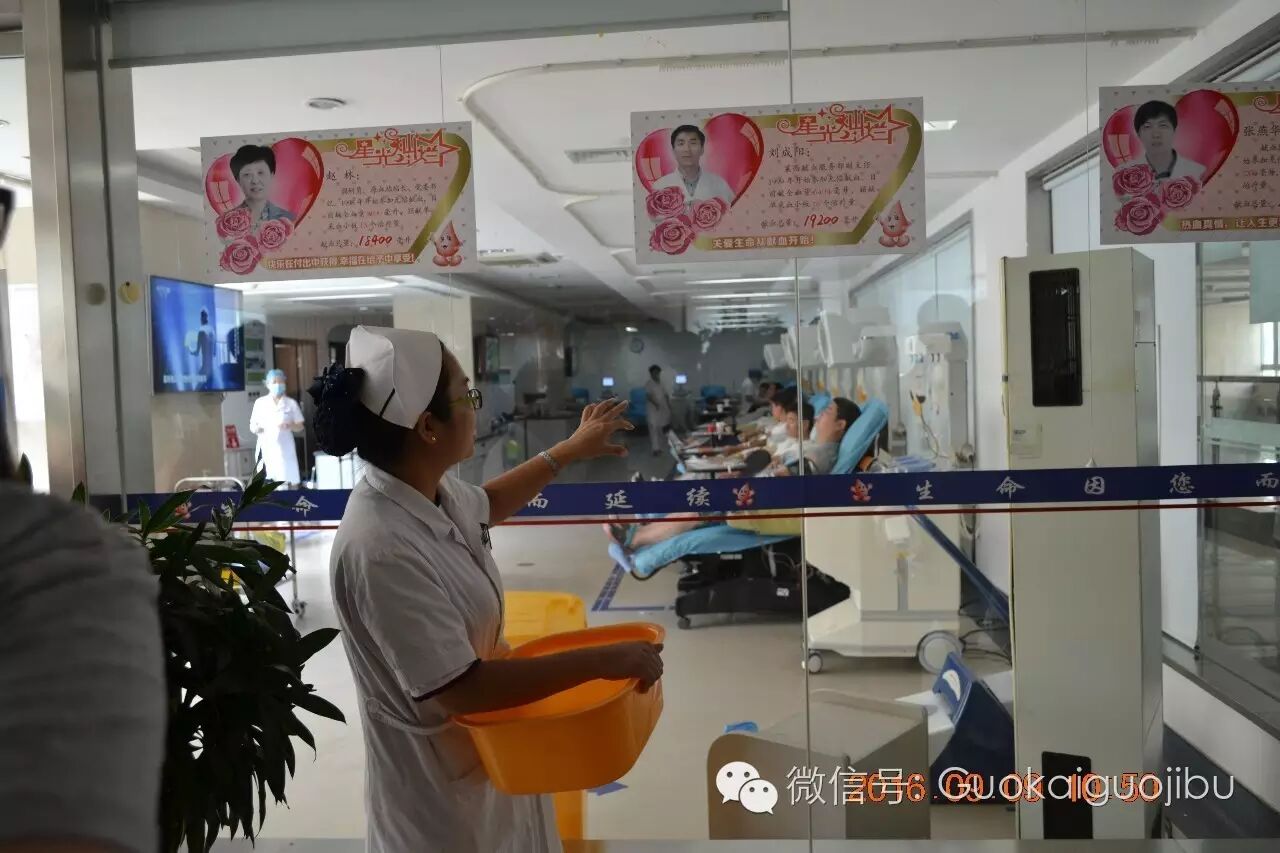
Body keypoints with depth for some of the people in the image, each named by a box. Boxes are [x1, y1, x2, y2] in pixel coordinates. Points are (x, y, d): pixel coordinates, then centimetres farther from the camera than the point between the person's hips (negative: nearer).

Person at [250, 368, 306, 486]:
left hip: (285, 449, 0)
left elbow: (301, 426, 6)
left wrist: (289, 426, -15)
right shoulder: (260, 402, 6)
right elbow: (252, 426, 9)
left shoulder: (291, 403, 4)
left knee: (289, 482, -6)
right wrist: (256, 428, -14)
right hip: (265, 449, 1)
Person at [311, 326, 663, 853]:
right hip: (439, 780, -8)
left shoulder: (428, 488, -7)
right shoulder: (380, 549, -34)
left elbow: (485, 505, 17)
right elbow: (460, 688, -31)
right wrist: (599, 661, -28)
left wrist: (571, 451, 21)